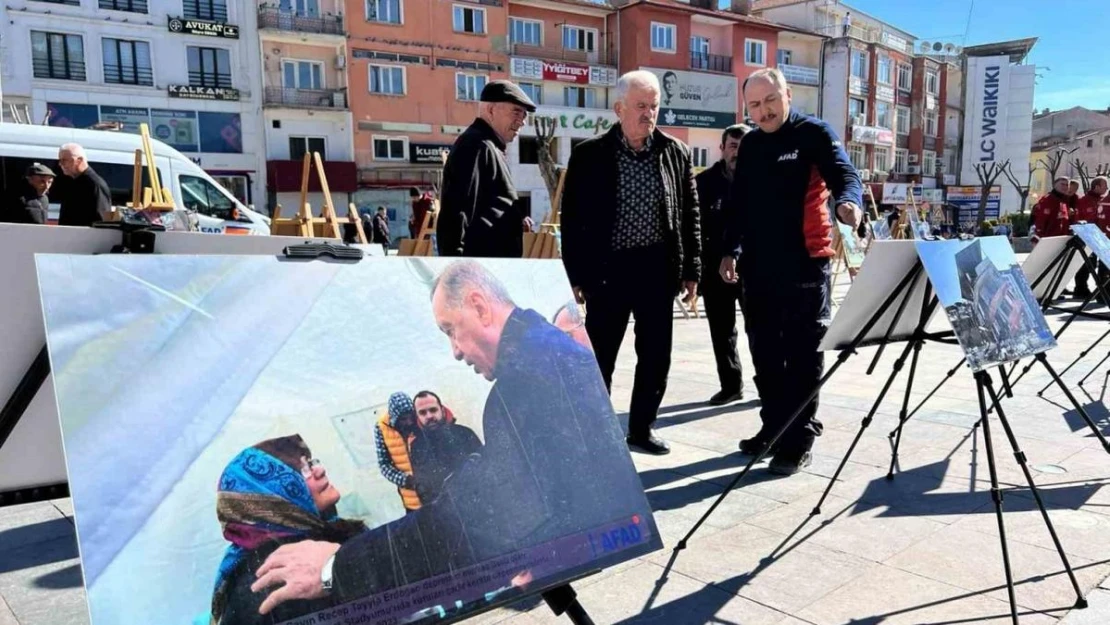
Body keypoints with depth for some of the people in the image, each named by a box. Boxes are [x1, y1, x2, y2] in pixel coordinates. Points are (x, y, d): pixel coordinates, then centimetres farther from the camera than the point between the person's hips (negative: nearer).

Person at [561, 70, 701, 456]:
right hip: (608, 268, -3)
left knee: (656, 356, 9)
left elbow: (690, 215, 9)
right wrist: (577, 275, -5)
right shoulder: (589, 155, -2)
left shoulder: (676, 153, 6)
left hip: (658, 268, 3)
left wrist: (691, 270, 6)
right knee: (599, 358, 4)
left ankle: (641, 428, 25)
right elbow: (572, 219, -1)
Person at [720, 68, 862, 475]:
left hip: (804, 265, -6)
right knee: (764, 353, 12)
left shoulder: (814, 133, -3)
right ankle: (773, 426, 25)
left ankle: (800, 440, 7)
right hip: (759, 266, 6)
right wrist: (731, 250, 13)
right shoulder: (750, 144, 14)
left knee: (803, 354, 0)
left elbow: (844, 173, -19)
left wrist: (848, 201, -41)